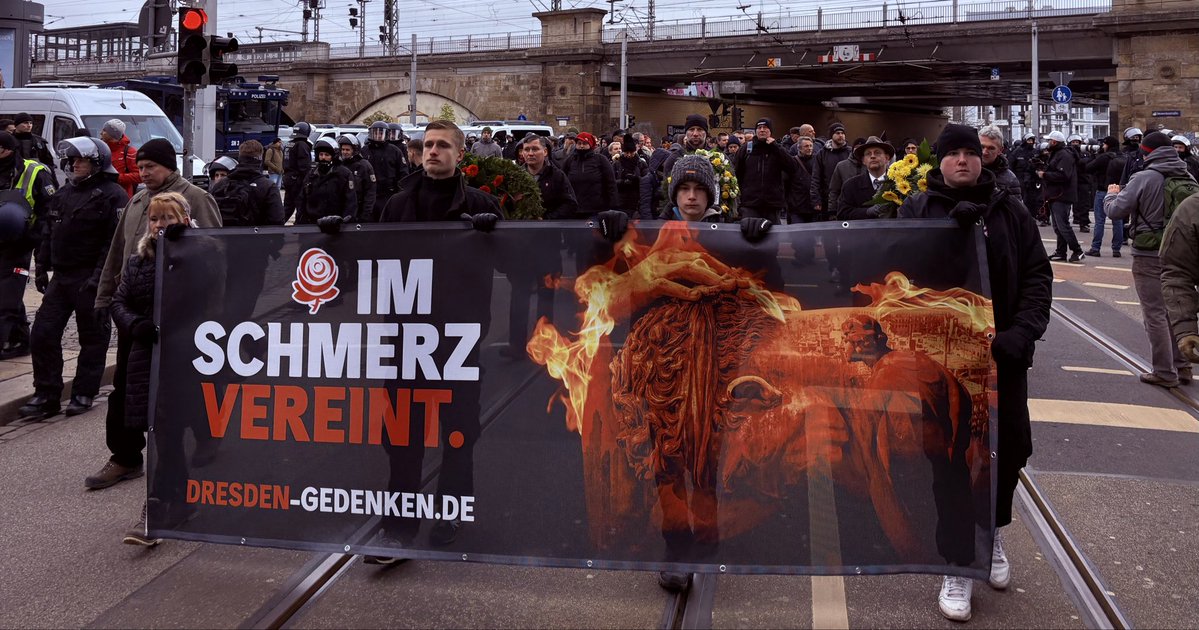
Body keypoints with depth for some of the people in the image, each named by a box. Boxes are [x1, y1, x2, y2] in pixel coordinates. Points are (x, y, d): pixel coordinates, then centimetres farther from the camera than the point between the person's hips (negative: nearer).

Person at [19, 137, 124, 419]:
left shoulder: (112, 195, -10)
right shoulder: (64, 194, 16)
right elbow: (50, 234, 22)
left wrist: (99, 277, -22)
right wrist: (42, 267, 14)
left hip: (90, 281, -8)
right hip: (61, 277, 8)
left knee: (92, 338, 4)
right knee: (42, 334, 5)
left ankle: (84, 394, 15)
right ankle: (47, 395, 13)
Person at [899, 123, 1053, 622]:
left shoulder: (1010, 212, 6)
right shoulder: (918, 210, 2)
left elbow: (1037, 275, 3)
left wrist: (1022, 331, -12)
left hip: (1003, 353, 3)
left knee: (1011, 447, 11)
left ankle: (992, 536, 38)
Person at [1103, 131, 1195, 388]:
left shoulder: (1143, 178, -16)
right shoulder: (1188, 178, 2)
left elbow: (1116, 211, -13)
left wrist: (1111, 194, 8)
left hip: (1149, 256, -6)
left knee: (1155, 314, 1)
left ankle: (1164, 373, 4)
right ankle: (1182, 365, 26)